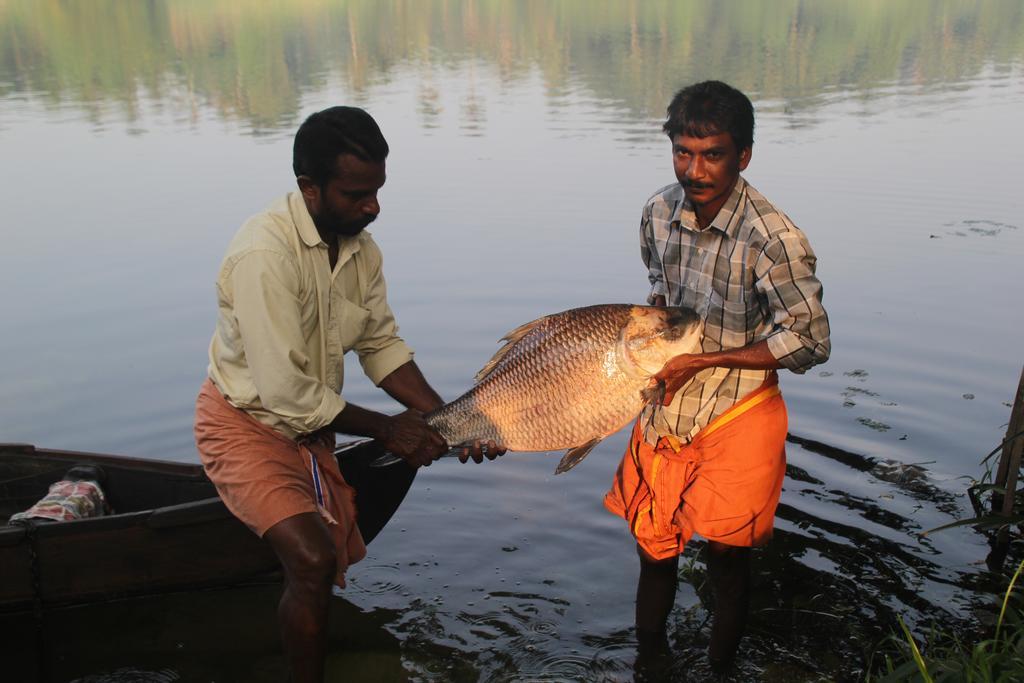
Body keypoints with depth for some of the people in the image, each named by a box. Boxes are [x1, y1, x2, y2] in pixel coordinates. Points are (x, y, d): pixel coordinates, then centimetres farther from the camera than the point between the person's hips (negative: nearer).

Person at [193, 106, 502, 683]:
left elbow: (382, 345, 0)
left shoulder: (361, 245, -4)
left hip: (313, 422, 8)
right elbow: (284, 391, -29)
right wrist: (385, 428, -20)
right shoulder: (266, 253, -29)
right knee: (313, 560, -23)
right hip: (247, 424, -8)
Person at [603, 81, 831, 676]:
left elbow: (811, 341, -18)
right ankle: (648, 657, 38)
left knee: (726, 556, 8)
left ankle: (721, 667, 32)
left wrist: (703, 358, -19)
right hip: (666, 405, 5)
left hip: (736, 414, -5)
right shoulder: (660, 211, -3)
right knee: (653, 547, 15)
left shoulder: (773, 239, -22)